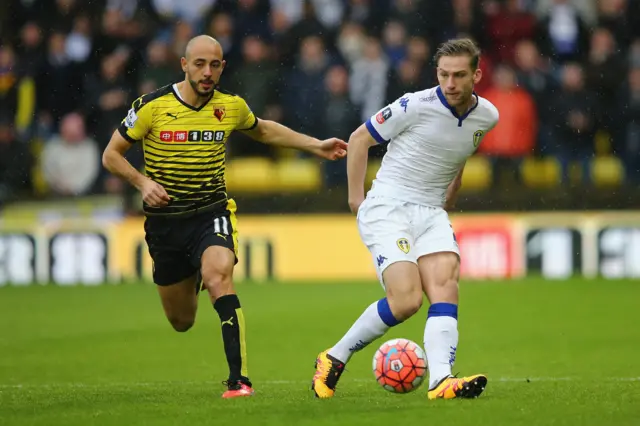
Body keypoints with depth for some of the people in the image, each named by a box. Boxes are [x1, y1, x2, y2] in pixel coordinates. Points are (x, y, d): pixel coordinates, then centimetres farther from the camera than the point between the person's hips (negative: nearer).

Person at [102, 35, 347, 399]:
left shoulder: (232, 107, -2)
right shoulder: (152, 107, -11)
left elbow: (263, 130, 21)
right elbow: (111, 155, -2)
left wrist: (316, 146, 17)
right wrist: (142, 181, -19)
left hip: (212, 214, 0)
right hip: (164, 221, 0)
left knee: (219, 278, -32)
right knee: (182, 322, 10)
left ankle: (239, 379, -32)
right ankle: (190, 280, 50)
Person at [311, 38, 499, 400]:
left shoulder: (487, 117, 5)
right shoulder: (417, 106, -13)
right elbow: (360, 138, -1)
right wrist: (356, 196, -1)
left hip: (431, 214, 6)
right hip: (387, 208, -6)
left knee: (446, 286, -19)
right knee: (406, 300, -19)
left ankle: (441, 380, -31)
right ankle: (334, 359, -1)